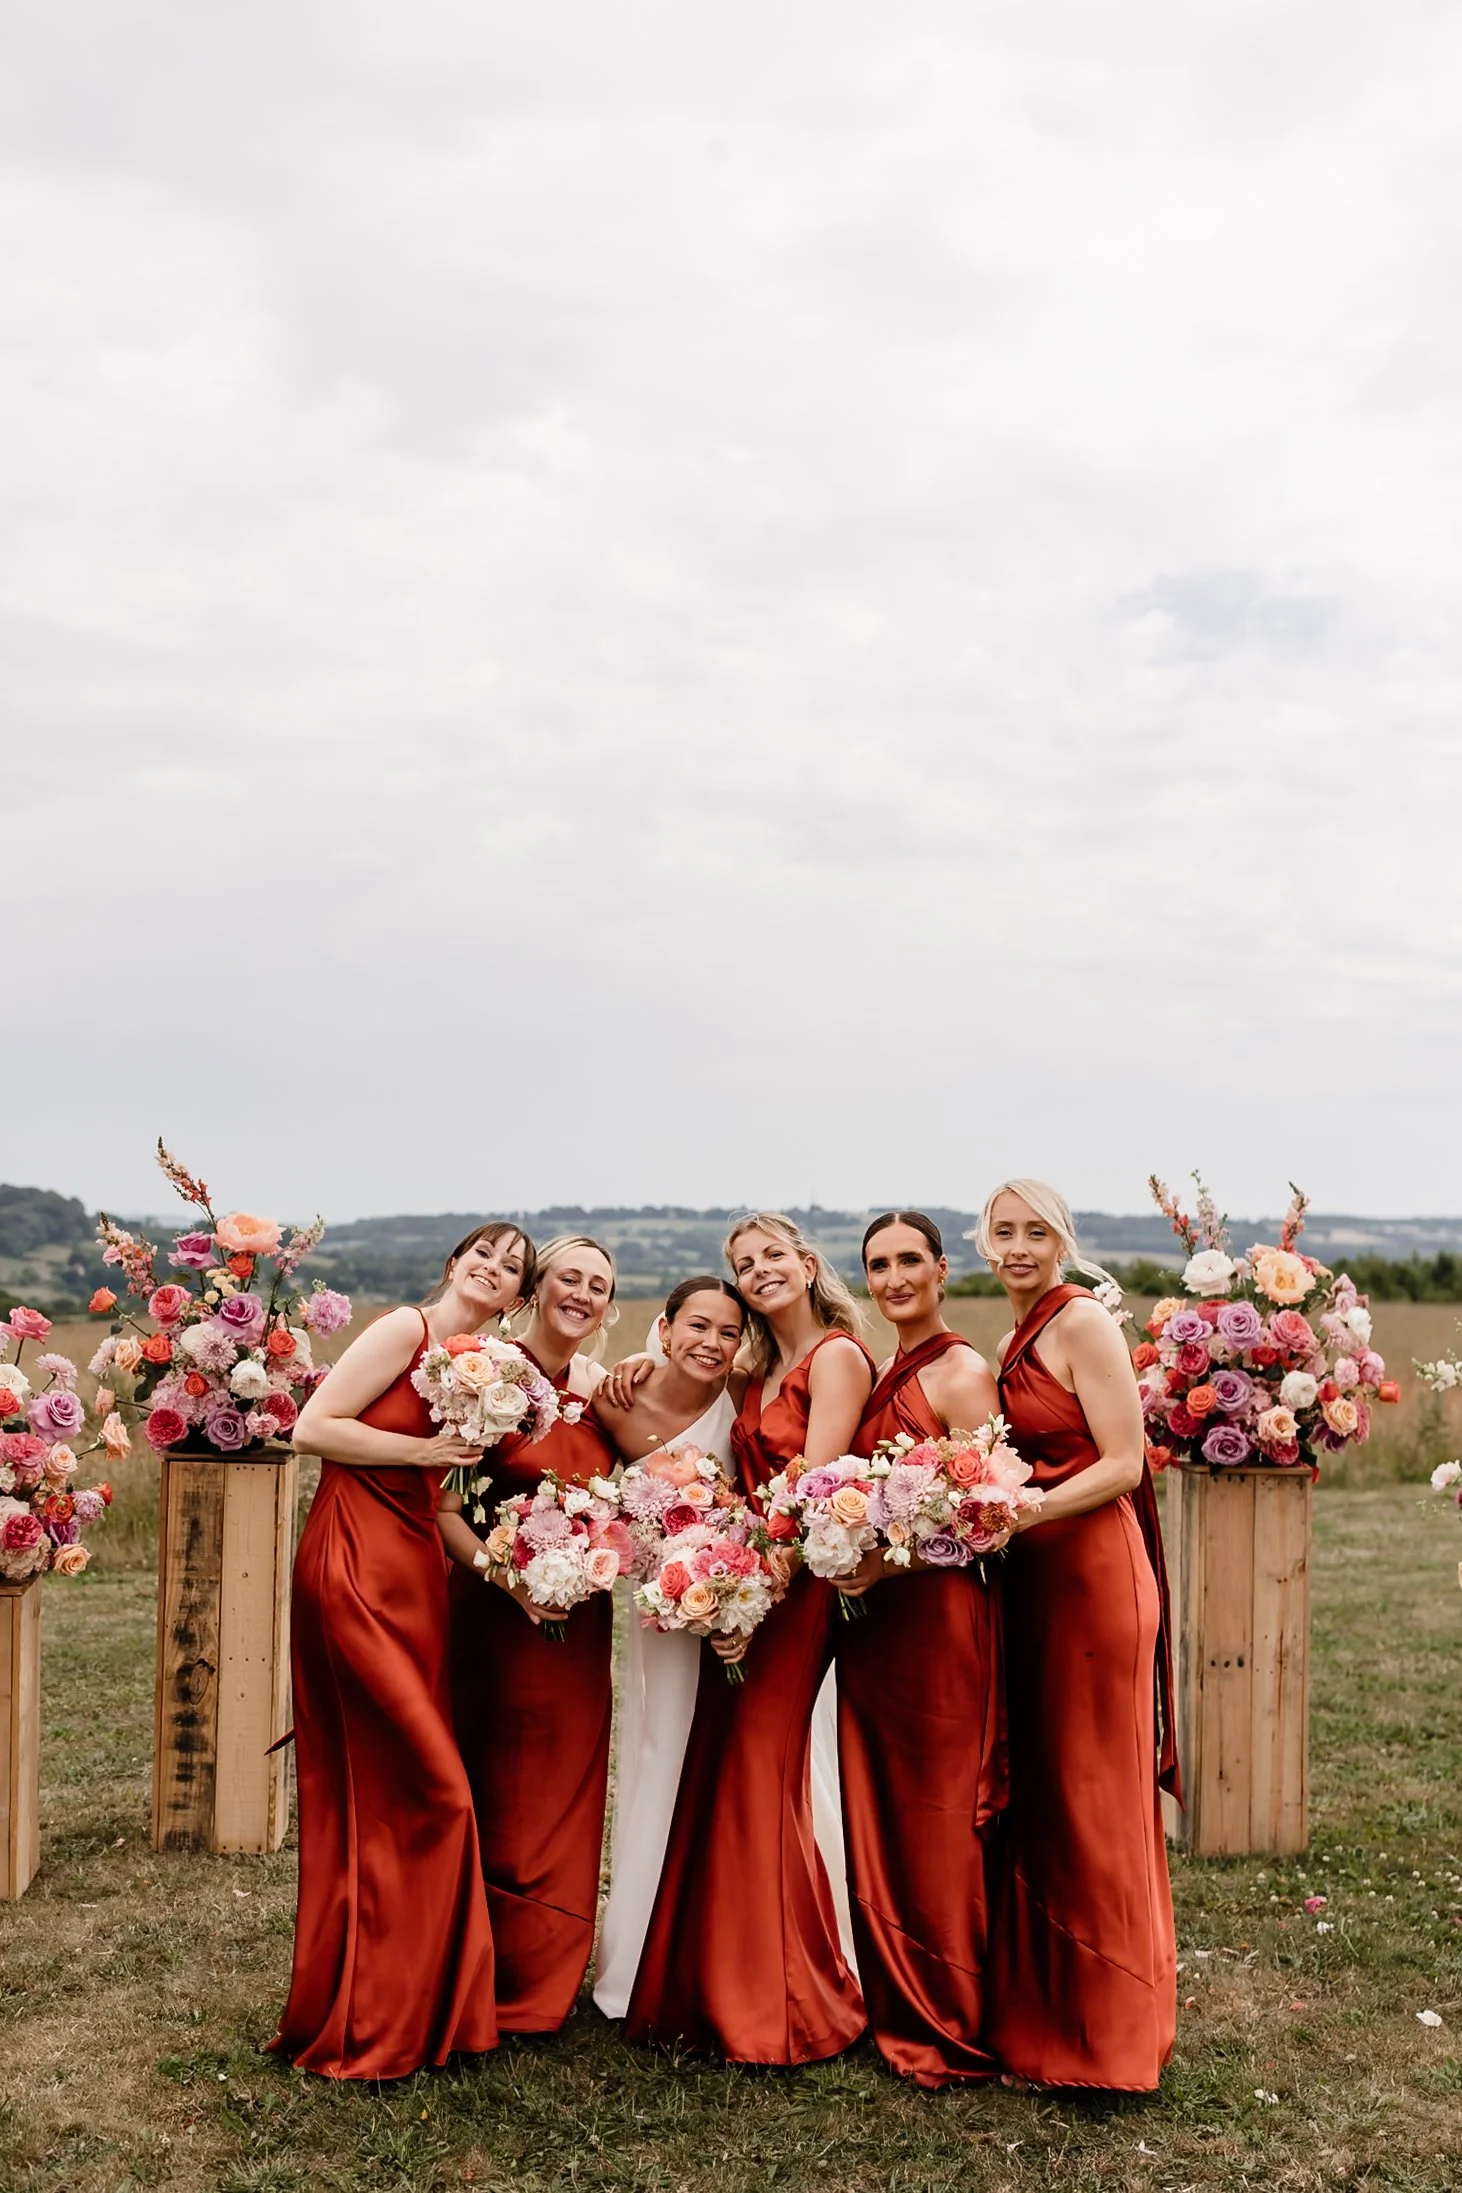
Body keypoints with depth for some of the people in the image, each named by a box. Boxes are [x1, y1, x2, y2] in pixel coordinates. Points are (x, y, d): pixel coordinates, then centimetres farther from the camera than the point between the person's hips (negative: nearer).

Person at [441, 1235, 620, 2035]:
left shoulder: (603, 1390, 6)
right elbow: (442, 1503, -14)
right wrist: (502, 1573, -23)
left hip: (579, 1621, 5)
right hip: (497, 1611, -5)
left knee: (565, 1796, 12)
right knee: (496, 1799, 4)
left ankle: (544, 1984, 28)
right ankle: (493, 1987, 20)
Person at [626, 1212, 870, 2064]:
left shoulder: (838, 1356, -7)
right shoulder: (764, 1371, 18)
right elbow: (747, 1485, 10)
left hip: (796, 1588, -7)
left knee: (760, 1783, -4)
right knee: (720, 1781, 7)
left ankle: (783, 2007, 9)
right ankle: (715, 1993, 18)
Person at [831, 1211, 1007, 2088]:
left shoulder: (963, 1373, -9)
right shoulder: (878, 1375, 14)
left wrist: (883, 1561, -21)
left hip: (939, 1612, -8)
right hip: (870, 1615, 8)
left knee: (938, 1818, 0)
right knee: (876, 1814, 12)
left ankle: (955, 2025, 13)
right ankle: (894, 2004, 25)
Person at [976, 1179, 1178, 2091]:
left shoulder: (1082, 1321, -10)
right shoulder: (1020, 1335, 15)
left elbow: (1123, 1465, -15)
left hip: (1094, 1572, -8)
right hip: (1035, 1579, 8)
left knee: (1092, 1800, 0)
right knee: (1037, 1793, 13)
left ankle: (1111, 2032, 13)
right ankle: (1043, 2008, 25)